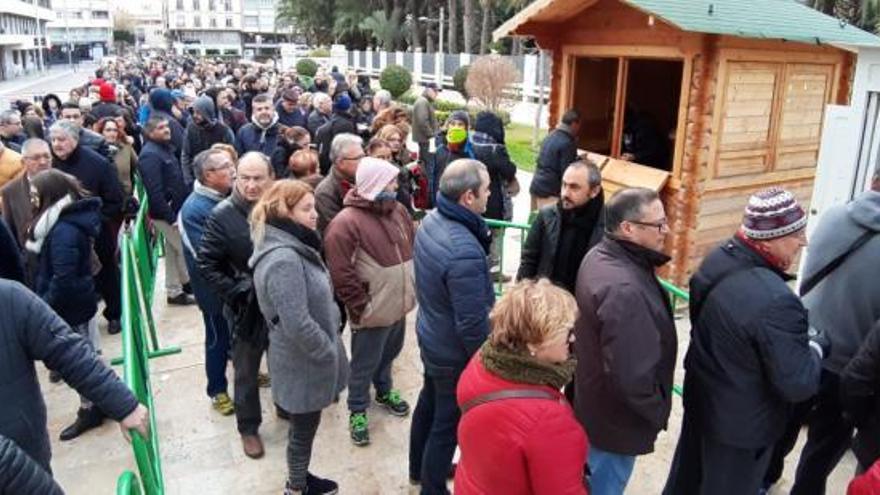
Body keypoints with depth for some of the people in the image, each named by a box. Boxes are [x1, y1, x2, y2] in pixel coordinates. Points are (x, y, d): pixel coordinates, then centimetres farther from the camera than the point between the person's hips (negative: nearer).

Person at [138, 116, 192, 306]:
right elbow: (154, 192, -25)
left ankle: (174, 291, 28)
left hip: (175, 209, 10)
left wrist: (183, 205, 13)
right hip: (165, 213, -10)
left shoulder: (165, 148, 11)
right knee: (184, 249, 0)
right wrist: (170, 217, -24)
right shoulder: (150, 155, -19)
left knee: (173, 250, 17)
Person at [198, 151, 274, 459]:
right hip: (247, 307, -2)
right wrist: (238, 293, -16)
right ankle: (248, 427, 35)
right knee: (246, 373, 15)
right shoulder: (222, 215, -15)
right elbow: (206, 264, -12)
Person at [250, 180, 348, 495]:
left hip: (308, 357, 9)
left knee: (305, 425, 25)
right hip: (304, 361, -9)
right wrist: (331, 354, -17)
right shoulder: (283, 259, -29)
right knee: (303, 428, 12)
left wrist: (330, 348, 12)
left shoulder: (293, 246, 4)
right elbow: (298, 325, -30)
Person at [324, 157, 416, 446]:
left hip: (398, 305, 7)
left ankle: (384, 391, 51)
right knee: (364, 364, 10)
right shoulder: (346, 222, -22)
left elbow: (412, 248, 15)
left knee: (389, 353, 26)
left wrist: (411, 287, 12)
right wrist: (361, 307, -17)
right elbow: (340, 274, -22)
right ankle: (357, 410, 31)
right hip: (373, 311, -7)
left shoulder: (398, 210, 3)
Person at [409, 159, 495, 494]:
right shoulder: (465, 252, -36)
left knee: (429, 401, 27)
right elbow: (472, 324, -29)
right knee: (448, 421, 12)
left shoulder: (431, 221, -8)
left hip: (431, 335, 9)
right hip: (455, 351, -9)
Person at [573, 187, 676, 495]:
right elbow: (632, 377, -33)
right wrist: (658, 412, -15)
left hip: (591, 401, 9)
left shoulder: (599, 256, -3)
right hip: (614, 421, -9)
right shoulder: (625, 289, -36)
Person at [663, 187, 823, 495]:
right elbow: (797, 384, -26)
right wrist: (817, 348, -6)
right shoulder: (775, 301, -36)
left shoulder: (718, 259, -10)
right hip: (742, 424, -7)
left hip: (700, 397, 7)